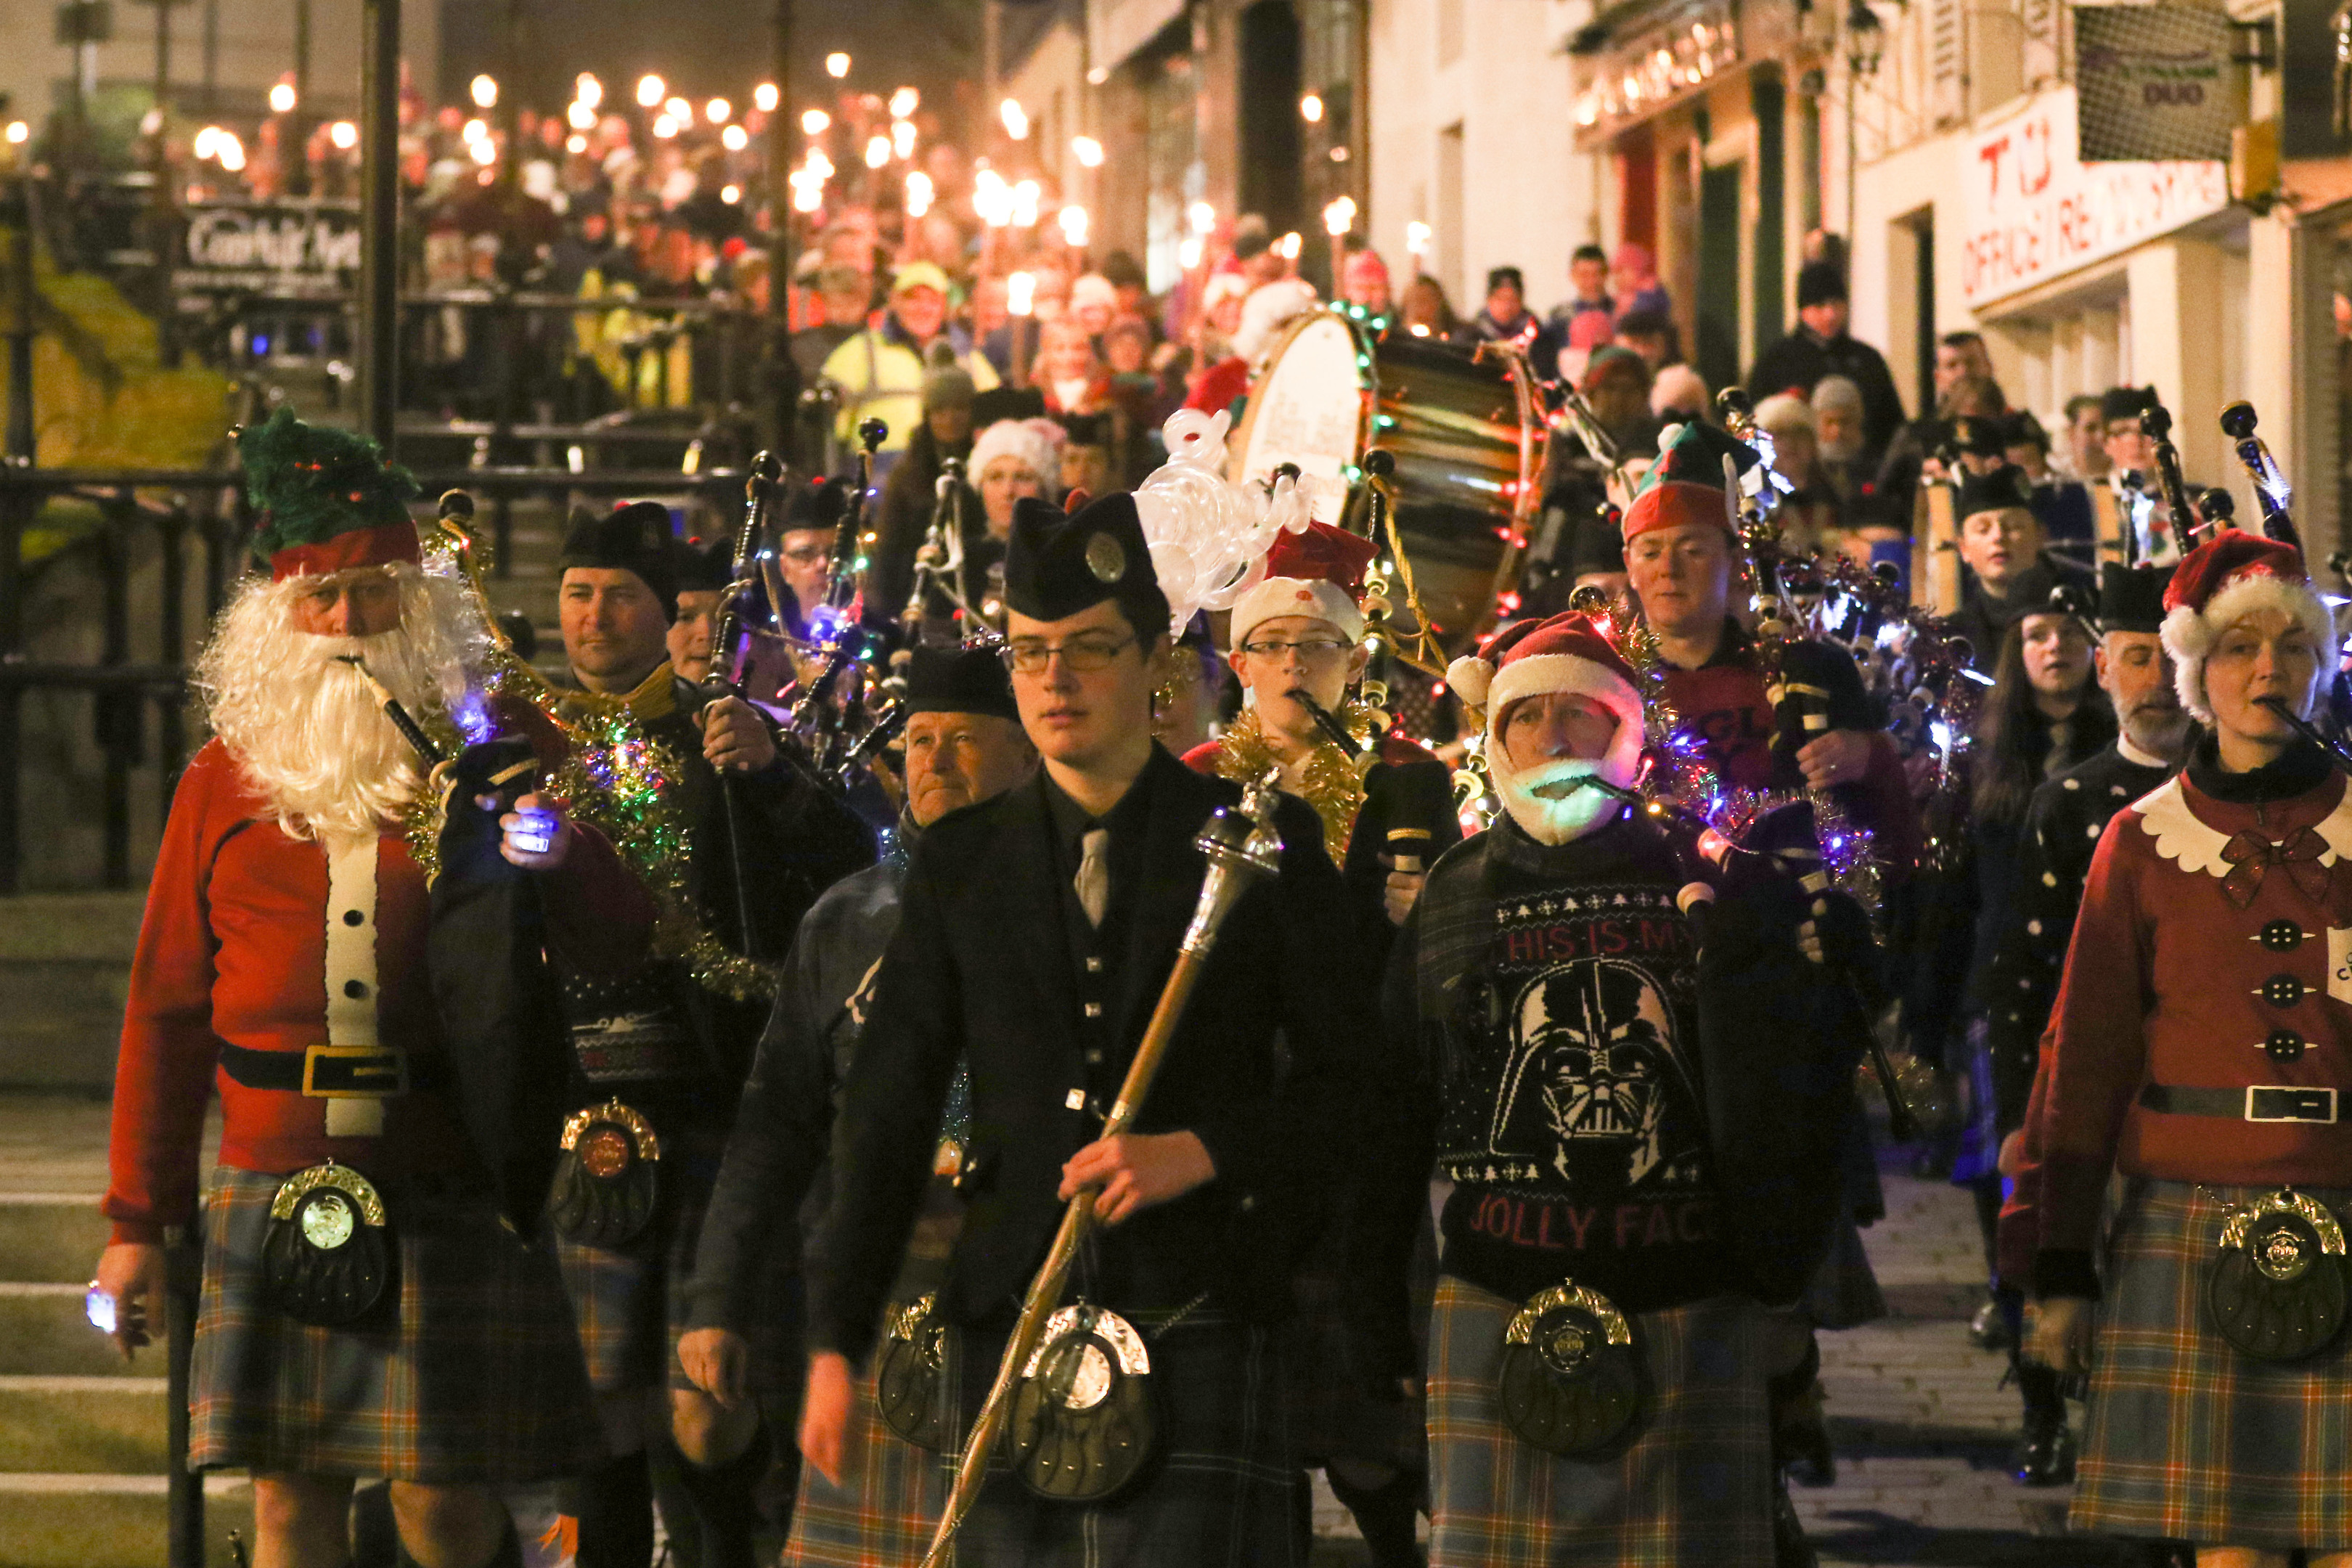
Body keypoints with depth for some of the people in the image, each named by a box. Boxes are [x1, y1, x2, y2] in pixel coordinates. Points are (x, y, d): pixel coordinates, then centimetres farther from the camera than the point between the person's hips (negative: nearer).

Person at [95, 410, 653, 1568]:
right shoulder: (227, 778, 10)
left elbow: (618, 944, 1)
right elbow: (165, 1008, 10)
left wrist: (544, 847, -20)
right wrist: (138, 1222, 7)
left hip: (454, 1198, -1)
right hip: (278, 1194, 1)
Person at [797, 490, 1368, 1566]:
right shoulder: (960, 861, 13)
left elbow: (1349, 1074, 6)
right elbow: (887, 1112, 12)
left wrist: (1202, 1151, -11)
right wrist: (836, 1344, 7)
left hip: (1199, 1325, -3)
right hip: (1006, 1326, 3)